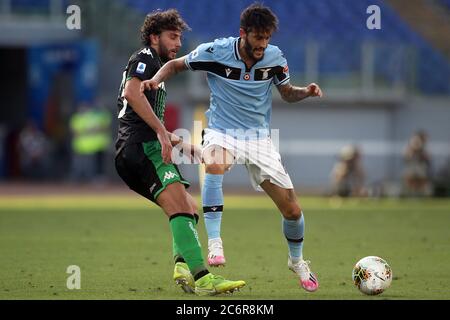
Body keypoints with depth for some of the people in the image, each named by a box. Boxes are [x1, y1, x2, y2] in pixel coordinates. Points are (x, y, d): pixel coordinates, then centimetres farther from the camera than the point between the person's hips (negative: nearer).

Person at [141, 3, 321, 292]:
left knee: (292, 210, 0)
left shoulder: (275, 58, -7)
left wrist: (306, 92, -12)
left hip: (259, 137, 3)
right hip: (222, 132, -3)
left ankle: (297, 261, 31)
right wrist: (156, 79, -18)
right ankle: (214, 243, -34)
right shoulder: (215, 52, -14)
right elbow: (176, 64, 1)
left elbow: (287, 93, 10)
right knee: (215, 164, -41)